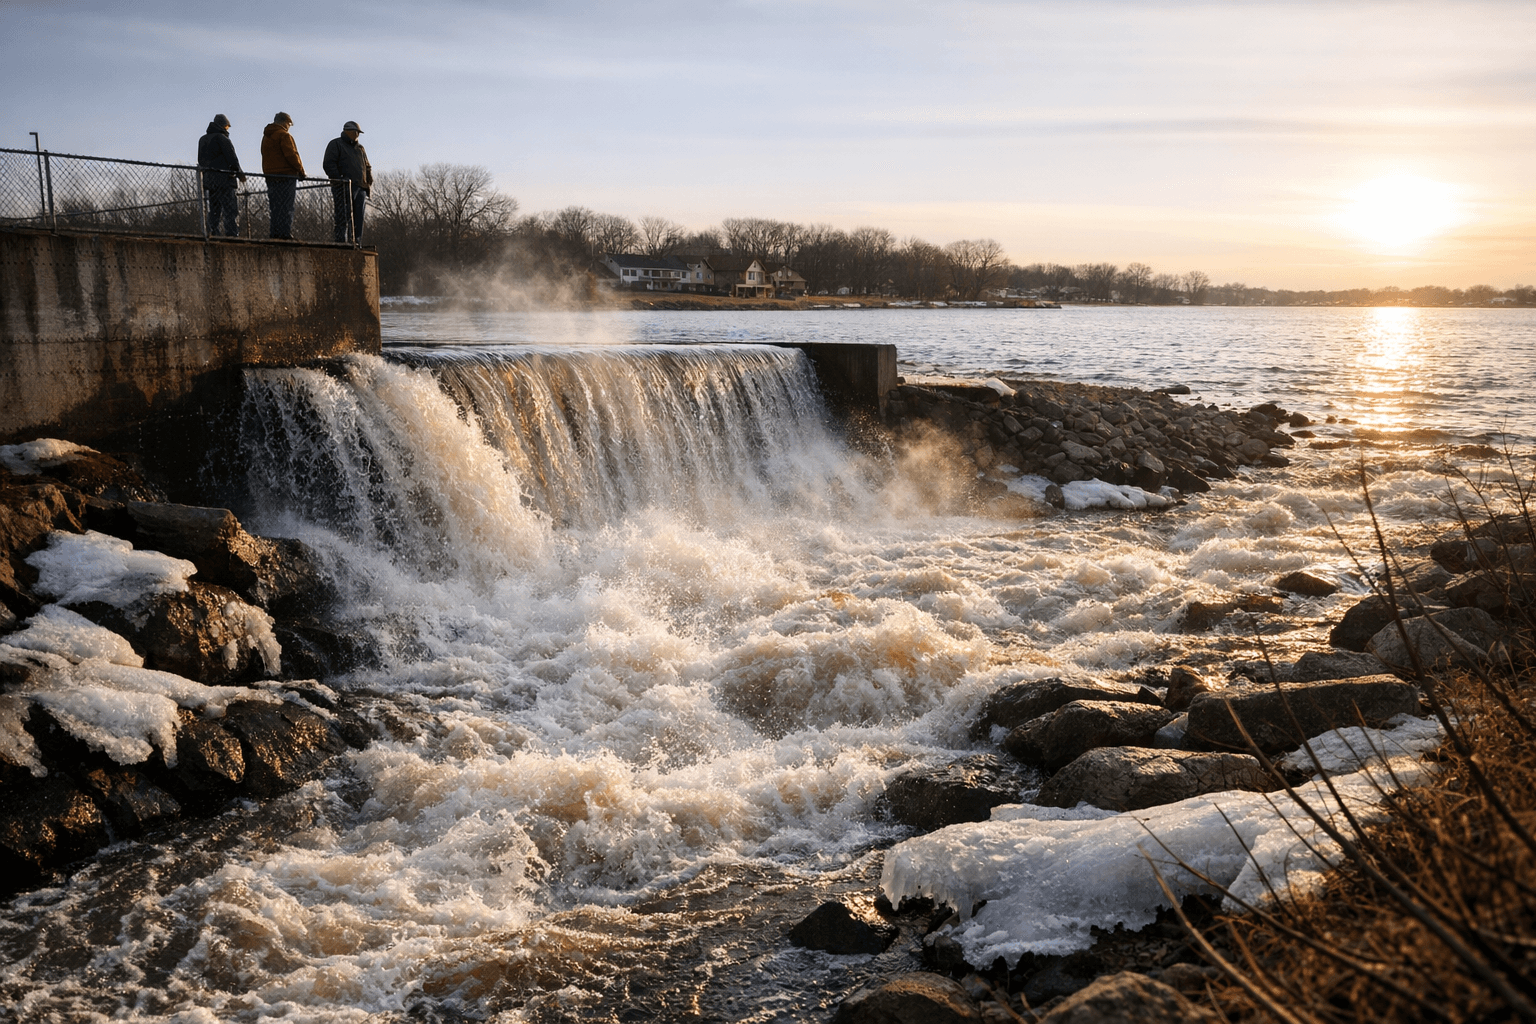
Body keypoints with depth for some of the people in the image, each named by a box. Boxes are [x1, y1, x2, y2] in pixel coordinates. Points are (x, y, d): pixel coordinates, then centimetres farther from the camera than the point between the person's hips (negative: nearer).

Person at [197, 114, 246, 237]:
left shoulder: (202, 139, 19)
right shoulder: (221, 138, -6)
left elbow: (200, 160, 19)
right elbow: (232, 158, -11)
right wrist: (240, 173, -3)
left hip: (207, 178, 8)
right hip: (222, 178, -8)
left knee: (214, 208, 9)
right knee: (230, 208, -9)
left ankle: (214, 232, 4)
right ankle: (231, 233, -17)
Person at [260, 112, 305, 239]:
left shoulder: (266, 137, 21)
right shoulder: (283, 135, -6)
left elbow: (266, 157, 18)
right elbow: (291, 155, -14)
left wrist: (267, 173, 15)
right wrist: (301, 170, -5)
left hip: (270, 176, 8)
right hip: (286, 176, -8)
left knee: (274, 207, 8)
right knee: (286, 207, -10)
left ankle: (274, 233, 4)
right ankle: (285, 233, -15)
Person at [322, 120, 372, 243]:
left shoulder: (360, 148, 26)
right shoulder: (336, 144, 6)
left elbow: (367, 167, 30)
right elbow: (329, 164, -4)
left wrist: (369, 182, 12)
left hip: (360, 189, 7)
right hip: (344, 188, -7)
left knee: (358, 220, 2)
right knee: (344, 218, -13)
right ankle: (342, 242, -17)